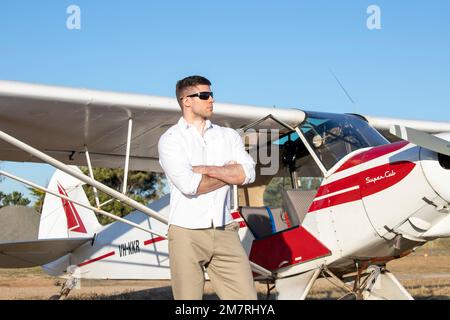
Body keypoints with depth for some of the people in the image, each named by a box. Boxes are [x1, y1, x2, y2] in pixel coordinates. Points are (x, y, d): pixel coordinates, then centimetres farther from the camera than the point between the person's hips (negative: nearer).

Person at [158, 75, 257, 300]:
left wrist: (205, 169, -9)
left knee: (246, 297, -1)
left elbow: (247, 173, -3)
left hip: (225, 232, 4)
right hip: (187, 233, -3)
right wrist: (229, 173, -2)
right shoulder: (170, 140, 1)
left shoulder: (228, 136, 14)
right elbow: (189, 185, -14)